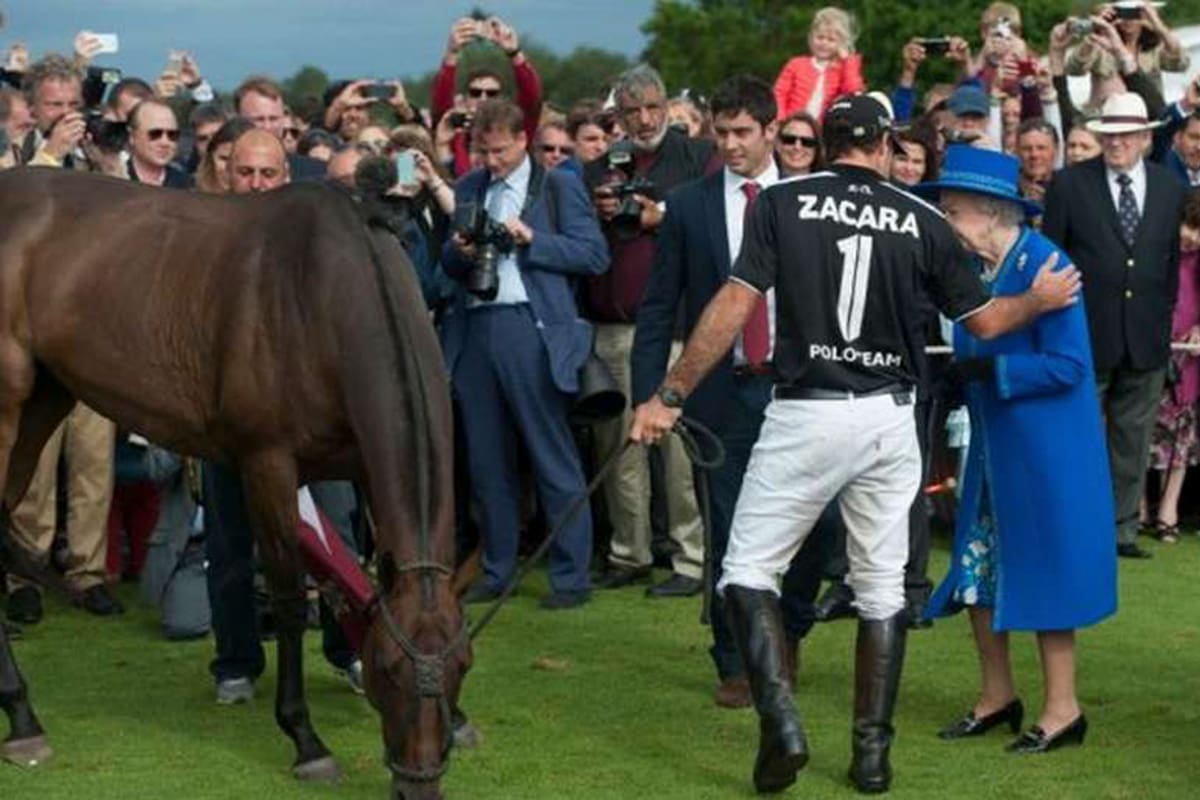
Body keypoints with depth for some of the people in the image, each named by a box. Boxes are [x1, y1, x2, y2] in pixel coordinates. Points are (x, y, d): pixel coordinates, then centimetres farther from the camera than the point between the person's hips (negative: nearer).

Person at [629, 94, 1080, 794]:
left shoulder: (784, 202, -3)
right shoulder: (922, 221, 2)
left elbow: (734, 305, -9)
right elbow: (984, 322, 9)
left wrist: (671, 395, -3)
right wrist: (1041, 299, 30)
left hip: (805, 416, -2)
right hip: (889, 419, 3)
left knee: (748, 572, 6)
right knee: (883, 589, 13)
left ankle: (781, 725, -12)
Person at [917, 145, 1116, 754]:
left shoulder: (1043, 264, -18)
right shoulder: (974, 267, 6)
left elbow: (1067, 366, -20)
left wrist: (987, 370, -23)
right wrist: (952, 373, -4)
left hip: (1043, 450, -8)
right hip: (992, 447, 8)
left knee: (1040, 571, 0)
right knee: (977, 571, 10)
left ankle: (1062, 710, 11)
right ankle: (997, 698, 24)